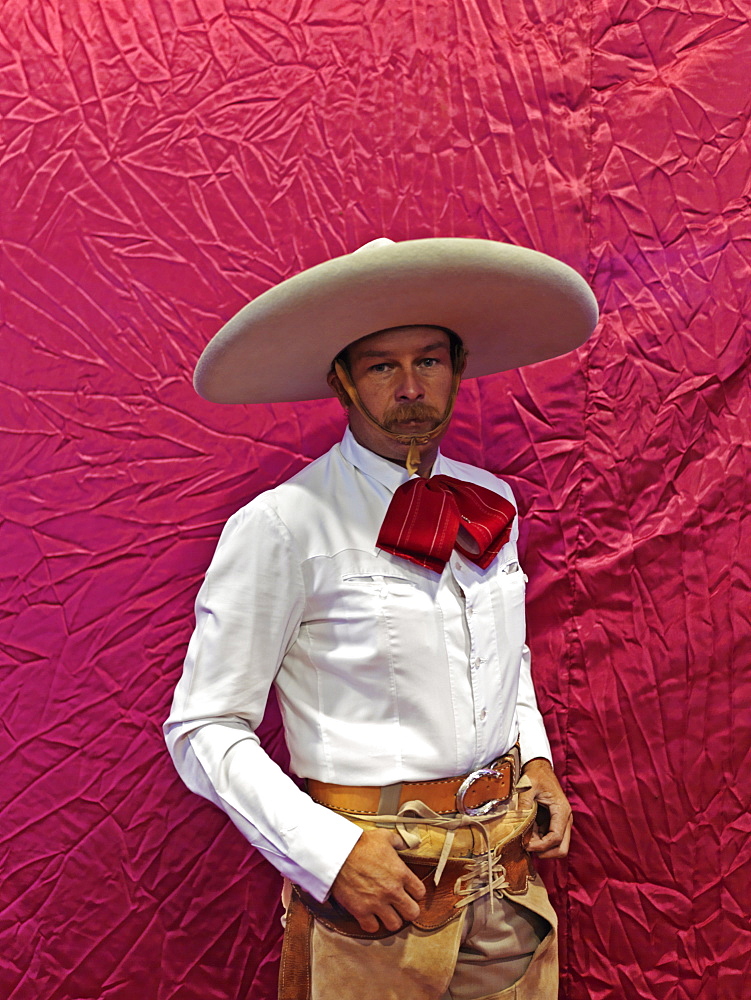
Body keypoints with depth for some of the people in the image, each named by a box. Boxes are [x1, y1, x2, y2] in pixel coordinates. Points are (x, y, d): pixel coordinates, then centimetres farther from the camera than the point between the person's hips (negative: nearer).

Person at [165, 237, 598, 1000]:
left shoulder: (491, 503, 3)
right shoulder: (284, 525, -16)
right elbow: (204, 730, -13)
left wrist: (535, 759, 4)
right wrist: (329, 853, -19)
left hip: (511, 869, 6)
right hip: (373, 880, -5)